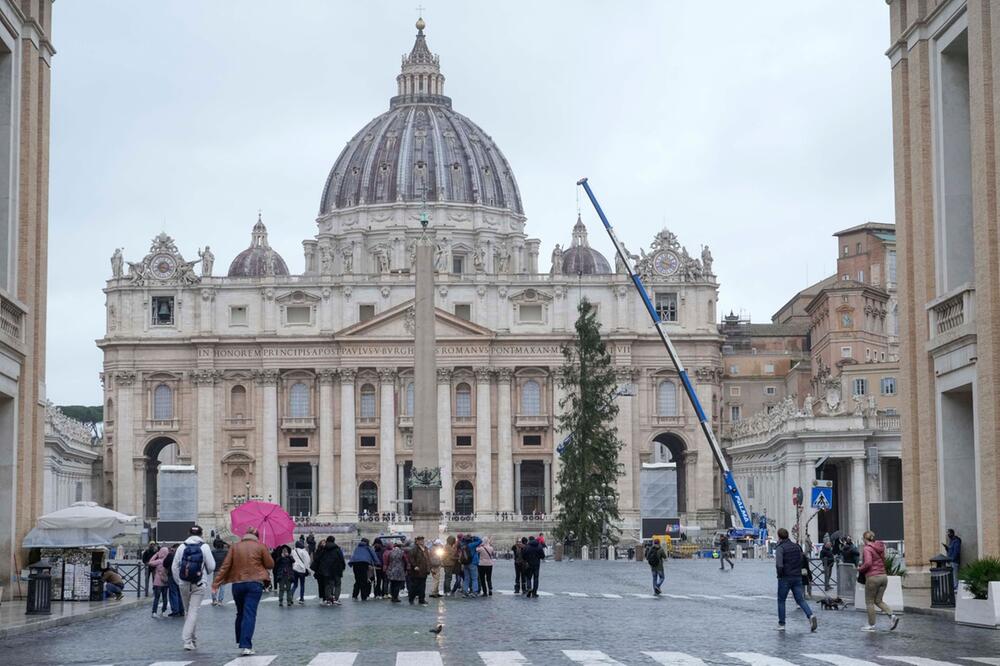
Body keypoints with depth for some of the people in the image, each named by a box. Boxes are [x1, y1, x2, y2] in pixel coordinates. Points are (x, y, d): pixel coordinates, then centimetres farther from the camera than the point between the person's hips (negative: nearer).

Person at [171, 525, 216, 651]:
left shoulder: (182, 547, 2)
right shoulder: (204, 547, -6)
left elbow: (174, 567, 3)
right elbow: (211, 566, -4)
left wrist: (179, 582, 15)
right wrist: (206, 574, 18)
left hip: (184, 584, 3)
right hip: (199, 584, -3)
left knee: (188, 611, 16)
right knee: (193, 611, -3)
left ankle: (193, 639, 26)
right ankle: (187, 640, -13)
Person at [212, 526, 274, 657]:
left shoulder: (235, 547, 5)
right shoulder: (260, 547, 0)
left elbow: (225, 566, 0)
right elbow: (270, 564, 4)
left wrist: (217, 582, 1)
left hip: (237, 584, 3)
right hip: (255, 583, -3)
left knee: (240, 613, 19)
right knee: (249, 614, -7)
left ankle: (241, 642, 26)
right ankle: (246, 646, -17)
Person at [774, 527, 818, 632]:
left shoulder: (780, 548, -11)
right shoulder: (796, 546, 11)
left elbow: (779, 564, -22)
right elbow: (802, 559, 15)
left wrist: (780, 574, -8)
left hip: (785, 578, -5)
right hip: (797, 577, 5)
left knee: (781, 600, 8)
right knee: (800, 599, 5)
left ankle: (781, 624, 9)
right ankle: (810, 615, -19)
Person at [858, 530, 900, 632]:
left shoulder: (867, 549, -11)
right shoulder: (880, 547, 13)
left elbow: (868, 563, -23)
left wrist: (860, 569, -7)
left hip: (873, 577, -7)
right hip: (883, 576, 7)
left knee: (869, 601, 6)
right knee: (878, 600, 15)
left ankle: (871, 625, 9)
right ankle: (892, 615, -5)